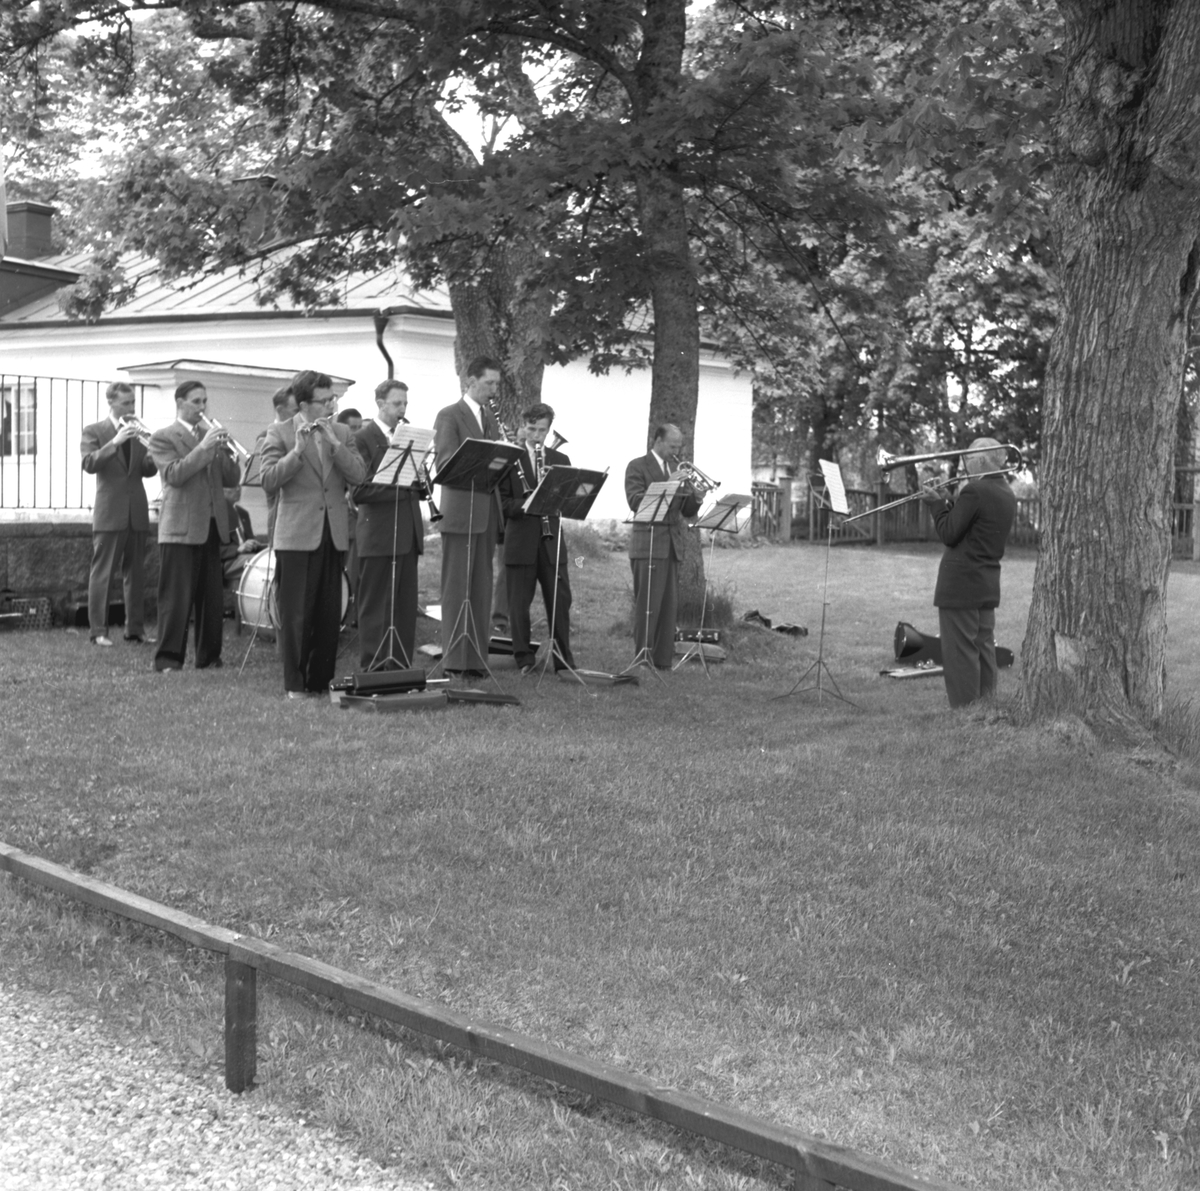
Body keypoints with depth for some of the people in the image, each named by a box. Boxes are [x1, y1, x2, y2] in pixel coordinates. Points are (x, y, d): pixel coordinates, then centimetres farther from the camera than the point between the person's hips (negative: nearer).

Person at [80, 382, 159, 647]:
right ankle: (98, 630, -2)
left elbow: (148, 470, 9)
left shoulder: (138, 432, 15)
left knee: (136, 573, 6)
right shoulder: (94, 431, 1)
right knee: (102, 572, -4)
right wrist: (115, 442, -25)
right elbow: (89, 464, -14)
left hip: (137, 512, 5)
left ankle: (135, 629, 11)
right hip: (109, 512, -5)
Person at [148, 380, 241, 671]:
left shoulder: (210, 435, 18)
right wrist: (203, 447, -20)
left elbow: (231, 479, 11)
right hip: (180, 527, -6)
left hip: (212, 526, 6)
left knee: (212, 597, 7)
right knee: (176, 597, -6)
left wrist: (224, 450, -5)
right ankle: (168, 658, -2)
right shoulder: (163, 437, 0)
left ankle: (209, 655, 14)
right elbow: (174, 475, -15)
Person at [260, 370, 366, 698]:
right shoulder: (280, 433, -1)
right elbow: (268, 480, -13)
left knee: (330, 614, 8)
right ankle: (294, 683, 8)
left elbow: (358, 476, -2)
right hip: (297, 535, -4)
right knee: (296, 613, -1)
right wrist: (298, 449, -21)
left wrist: (334, 443, -12)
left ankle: (321, 679, 18)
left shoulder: (341, 433, 11)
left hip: (333, 534, 4)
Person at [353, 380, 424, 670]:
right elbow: (359, 491, -15)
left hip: (407, 535, 7)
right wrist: (400, 483, -20)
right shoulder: (363, 439, -6)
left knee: (405, 608, 10)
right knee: (375, 610, 0)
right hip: (378, 535, -7)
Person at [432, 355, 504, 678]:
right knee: (457, 588, -4)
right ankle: (454, 660, -2)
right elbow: (445, 461, -13)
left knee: (481, 588, 8)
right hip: (461, 511, -7)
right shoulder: (449, 416, -3)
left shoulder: (491, 417, 18)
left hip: (487, 511, 7)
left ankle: (476, 657, 13)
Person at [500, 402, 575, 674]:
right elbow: (503, 501, -2)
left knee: (560, 600, 0)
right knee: (519, 603, 2)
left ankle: (563, 660, 8)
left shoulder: (560, 461, 12)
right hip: (521, 542, -2)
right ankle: (524, 659, 11)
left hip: (551, 541, 2)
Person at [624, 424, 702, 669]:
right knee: (647, 604, -8)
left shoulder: (676, 468, 20)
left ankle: (663, 660, 6)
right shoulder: (637, 466, 0)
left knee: (669, 605, 3)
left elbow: (690, 511, 15)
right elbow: (635, 501, -15)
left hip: (673, 545, 6)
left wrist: (689, 488, -4)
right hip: (648, 544, -6)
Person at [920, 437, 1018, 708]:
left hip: (960, 584, -9)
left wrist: (937, 503, -2)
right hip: (988, 585, 9)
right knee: (983, 648, 13)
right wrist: (948, 503, 11)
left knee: (960, 652, -4)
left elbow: (948, 534, -15)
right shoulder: (1006, 495, 12)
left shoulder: (975, 491, -17)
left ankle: (964, 709, -3)